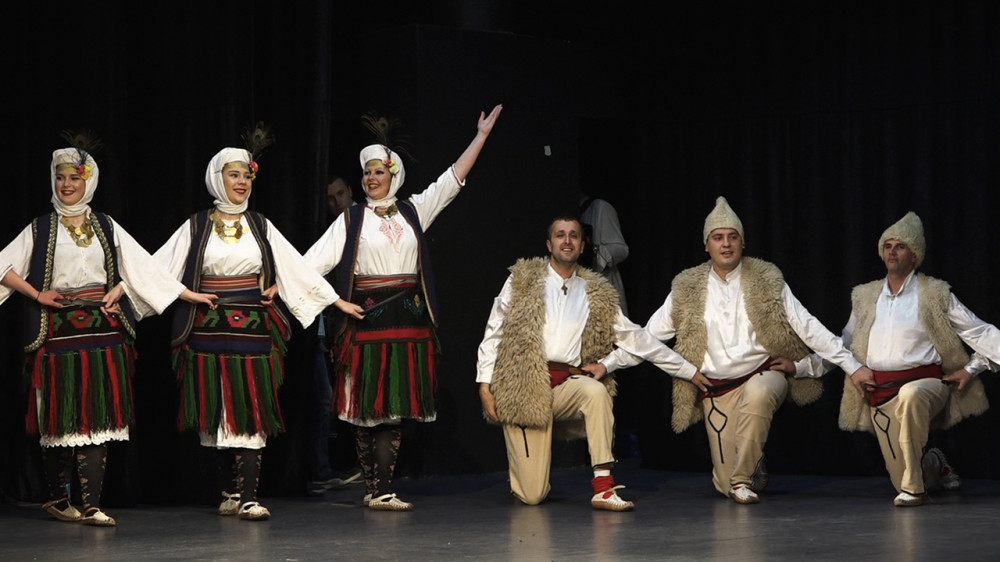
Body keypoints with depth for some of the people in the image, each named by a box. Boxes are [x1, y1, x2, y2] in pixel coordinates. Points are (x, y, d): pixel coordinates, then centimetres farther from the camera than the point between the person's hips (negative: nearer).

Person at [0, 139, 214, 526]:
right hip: (59, 331, -2)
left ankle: (90, 505, -8)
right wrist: (37, 294, -7)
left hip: (102, 330, 2)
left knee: (99, 418, -6)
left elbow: (143, 267, 11)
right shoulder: (40, 229, 6)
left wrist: (189, 295, 3)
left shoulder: (105, 227, 12)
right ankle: (57, 498, 17)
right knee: (60, 418, 0)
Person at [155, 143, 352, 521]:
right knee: (217, 413, 2)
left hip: (252, 329, 1)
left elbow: (296, 267, 10)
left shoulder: (260, 226, 9)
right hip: (209, 330, -1)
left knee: (250, 413, -6)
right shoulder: (197, 227, 4)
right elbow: (158, 267, 3)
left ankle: (247, 497, -9)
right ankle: (229, 492, 13)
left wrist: (335, 299, 6)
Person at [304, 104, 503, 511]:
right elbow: (314, 262, -1)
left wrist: (482, 136, 8)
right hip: (368, 318, -3)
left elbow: (452, 180, 11)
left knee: (395, 405, 1)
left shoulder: (413, 212, 12)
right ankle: (379, 490, -3)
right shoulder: (351, 220, 5)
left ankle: (379, 490, 2)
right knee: (370, 405, -4)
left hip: (409, 318, 3)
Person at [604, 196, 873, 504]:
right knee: (725, 485, -8)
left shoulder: (766, 280, 0)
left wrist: (854, 366, -5)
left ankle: (744, 478, -20)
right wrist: (605, 365, 1)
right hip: (716, 391, 1)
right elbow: (647, 336, 8)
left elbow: (809, 328, -1)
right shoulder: (688, 289, 3)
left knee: (757, 392, -39)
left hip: (762, 376, -1)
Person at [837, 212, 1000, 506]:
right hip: (879, 392, 4)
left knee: (909, 396, -43)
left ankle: (913, 487, -33)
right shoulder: (865, 297, 13)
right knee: (901, 479, 0)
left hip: (924, 383, -4)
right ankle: (934, 465, 39)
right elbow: (846, 342, 25)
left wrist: (972, 369, -6)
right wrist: (853, 370, 8)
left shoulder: (934, 294, 1)